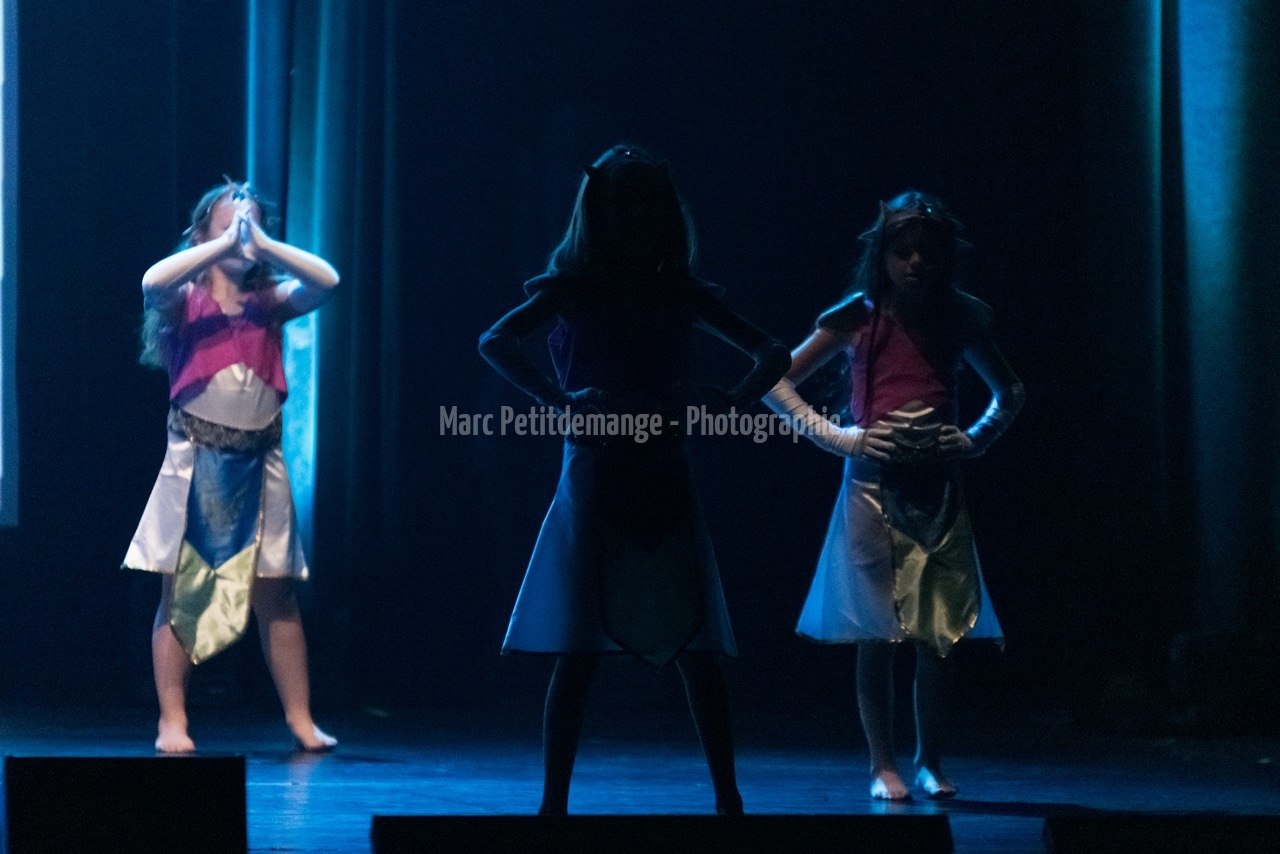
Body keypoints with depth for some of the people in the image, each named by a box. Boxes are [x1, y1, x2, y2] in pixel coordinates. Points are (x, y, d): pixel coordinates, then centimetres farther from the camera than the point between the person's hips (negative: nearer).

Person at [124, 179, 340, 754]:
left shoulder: (269, 302, 7)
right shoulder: (185, 300, 0)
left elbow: (325, 281, -10)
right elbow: (154, 282, -23)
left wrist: (258, 243, -13)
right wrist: (225, 243, -19)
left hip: (257, 464, 2)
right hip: (196, 462, -2)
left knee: (275, 595, 4)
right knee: (180, 593, -1)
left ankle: (300, 721, 8)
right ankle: (172, 723, 2)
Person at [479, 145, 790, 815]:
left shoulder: (681, 295, 10)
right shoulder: (572, 289, 1)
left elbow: (773, 355, 13)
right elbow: (496, 342, -14)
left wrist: (732, 401, -5)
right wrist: (557, 402, -24)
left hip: (664, 483, 3)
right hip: (594, 478, -3)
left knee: (695, 647, 1)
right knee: (579, 650, -4)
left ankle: (727, 799, 5)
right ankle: (554, 802, -1)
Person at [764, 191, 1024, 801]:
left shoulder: (959, 320, 7)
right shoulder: (858, 320, -1)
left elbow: (1008, 392, 22)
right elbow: (777, 383, 1)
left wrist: (977, 437, 6)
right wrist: (831, 436, -6)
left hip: (937, 490, 2)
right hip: (874, 486, -2)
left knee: (940, 632, 0)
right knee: (876, 633, -2)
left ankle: (929, 762, 12)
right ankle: (883, 767, 5)